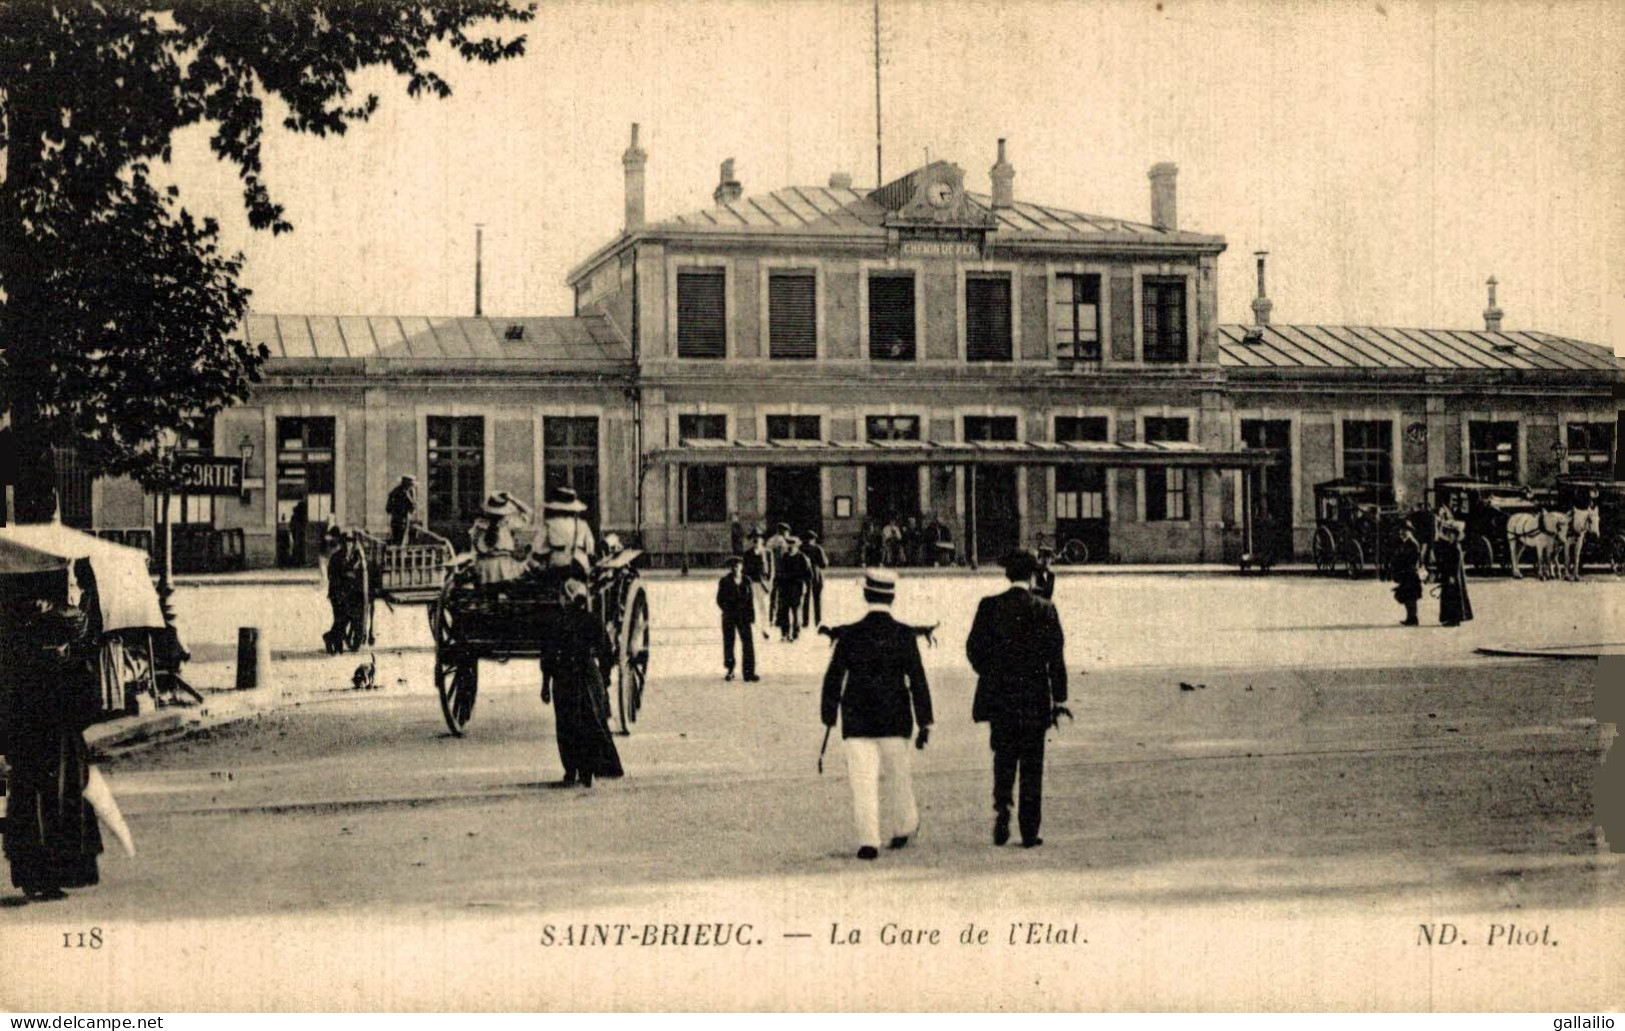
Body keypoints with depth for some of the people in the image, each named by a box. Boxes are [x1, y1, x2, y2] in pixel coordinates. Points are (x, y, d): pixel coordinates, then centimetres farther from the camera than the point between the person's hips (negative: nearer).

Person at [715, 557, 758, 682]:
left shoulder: (746, 580, 6)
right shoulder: (724, 581, -1)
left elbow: (750, 599, 7)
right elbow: (720, 600, -1)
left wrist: (751, 615, -1)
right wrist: (729, 611, -14)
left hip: (743, 616, 1)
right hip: (729, 617, -1)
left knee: (748, 643, -4)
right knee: (728, 643, 4)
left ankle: (749, 673, -2)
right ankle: (729, 671, 17)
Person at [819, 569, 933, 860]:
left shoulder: (850, 635, -7)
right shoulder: (905, 635, -5)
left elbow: (833, 677, -2)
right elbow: (917, 680, -3)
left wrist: (829, 713, 9)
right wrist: (925, 722, 3)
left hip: (857, 720, -1)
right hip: (895, 719, 1)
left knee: (863, 780, 1)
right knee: (897, 776, 18)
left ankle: (869, 841, -5)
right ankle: (904, 827, 34)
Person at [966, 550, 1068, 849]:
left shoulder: (989, 606, -3)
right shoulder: (1044, 610, -6)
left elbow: (974, 648, -2)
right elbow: (1056, 656, -5)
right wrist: (1058, 698, 2)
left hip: (999, 698, 1)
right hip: (1034, 700, -1)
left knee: (1003, 759, 17)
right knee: (1031, 766, 7)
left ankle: (1001, 807, -5)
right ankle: (1029, 832, 8)